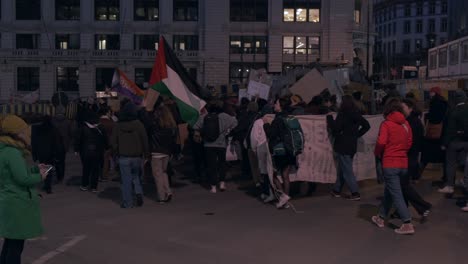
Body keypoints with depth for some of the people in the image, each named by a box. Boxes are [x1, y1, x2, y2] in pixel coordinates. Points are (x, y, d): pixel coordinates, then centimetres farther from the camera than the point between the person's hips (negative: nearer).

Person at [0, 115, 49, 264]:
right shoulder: (13, 152, -21)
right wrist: (40, 177, -7)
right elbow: (23, 178, -23)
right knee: (16, 246, -1)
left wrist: (35, 169, 11)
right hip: (17, 204, -10)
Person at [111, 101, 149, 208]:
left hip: (124, 157, -1)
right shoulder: (138, 124, -6)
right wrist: (146, 153, 5)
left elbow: (113, 142, 1)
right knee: (136, 175, 21)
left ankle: (127, 203, 7)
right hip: (137, 156, 1)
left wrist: (116, 152, 13)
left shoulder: (117, 126, -3)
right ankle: (139, 192, -1)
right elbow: (145, 140, -4)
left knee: (126, 180, 4)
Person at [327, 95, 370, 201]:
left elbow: (335, 129, -17)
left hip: (342, 146, -7)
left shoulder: (343, 114, -16)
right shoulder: (357, 114, 6)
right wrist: (357, 134, 15)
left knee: (346, 170, -3)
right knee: (342, 168, 18)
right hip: (352, 145, 7)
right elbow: (366, 126, 15)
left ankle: (355, 193, -6)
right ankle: (337, 190, 28)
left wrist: (329, 117, -6)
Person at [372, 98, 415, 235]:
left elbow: (381, 142, -19)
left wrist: (378, 153, -1)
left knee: (396, 194, -3)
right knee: (389, 191, 20)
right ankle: (381, 218, 32)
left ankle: (408, 224, -8)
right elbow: (409, 142, 8)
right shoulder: (405, 124, 5)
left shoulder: (386, 124, -11)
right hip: (403, 163, 6)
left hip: (390, 164, -6)